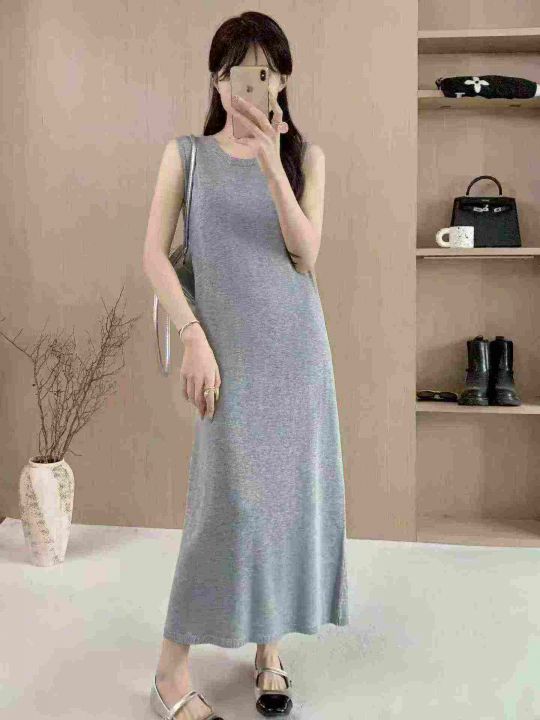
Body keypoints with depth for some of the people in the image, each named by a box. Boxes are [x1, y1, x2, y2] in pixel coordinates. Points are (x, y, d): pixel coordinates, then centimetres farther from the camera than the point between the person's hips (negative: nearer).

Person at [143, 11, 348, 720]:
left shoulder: (303, 156, 8)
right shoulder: (187, 153, 6)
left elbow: (306, 255, -5)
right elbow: (154, 254, -1)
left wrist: (271, 162, -14)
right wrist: (193, 337, -12)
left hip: (297, 344, 3)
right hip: (229, 347, -2)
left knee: (289, 491, 5)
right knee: (232, 497, -8)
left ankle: (269, 651, 23)